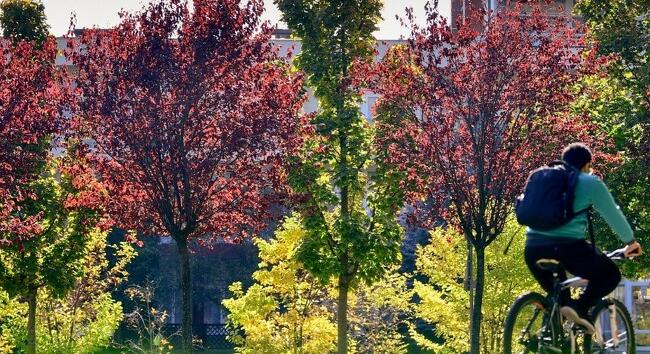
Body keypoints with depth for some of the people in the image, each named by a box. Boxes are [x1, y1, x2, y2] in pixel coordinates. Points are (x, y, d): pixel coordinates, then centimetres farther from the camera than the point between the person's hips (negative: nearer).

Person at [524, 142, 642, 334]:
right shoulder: (590, 182, 7)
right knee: (610, 275, 15)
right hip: (567, 245, -6)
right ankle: (580, 307, -8)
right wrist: (631, 242, 31)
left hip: (533, 246, 6)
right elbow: (614, 216, 13)